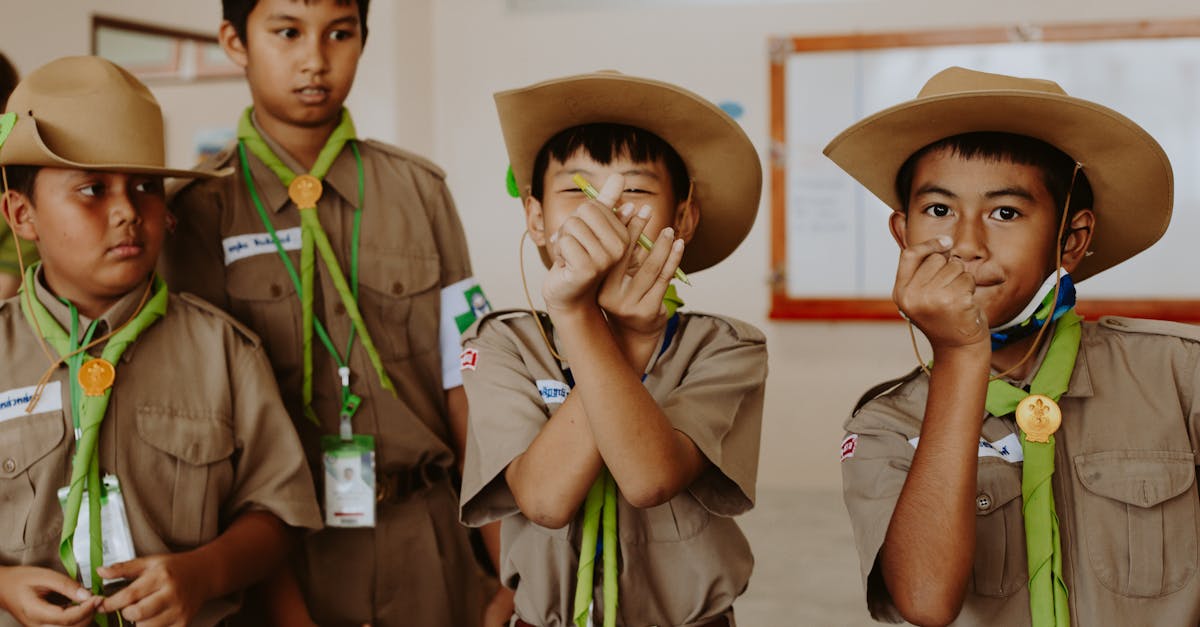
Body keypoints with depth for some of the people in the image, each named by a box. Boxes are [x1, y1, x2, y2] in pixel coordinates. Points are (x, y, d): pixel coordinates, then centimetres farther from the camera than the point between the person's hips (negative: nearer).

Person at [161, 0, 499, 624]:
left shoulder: (421, 191, 3)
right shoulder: (202, 210, -4)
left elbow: (462, 386, 1)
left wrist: (505, 573, -2)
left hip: (423, 543, 2)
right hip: (280, 544, -2)